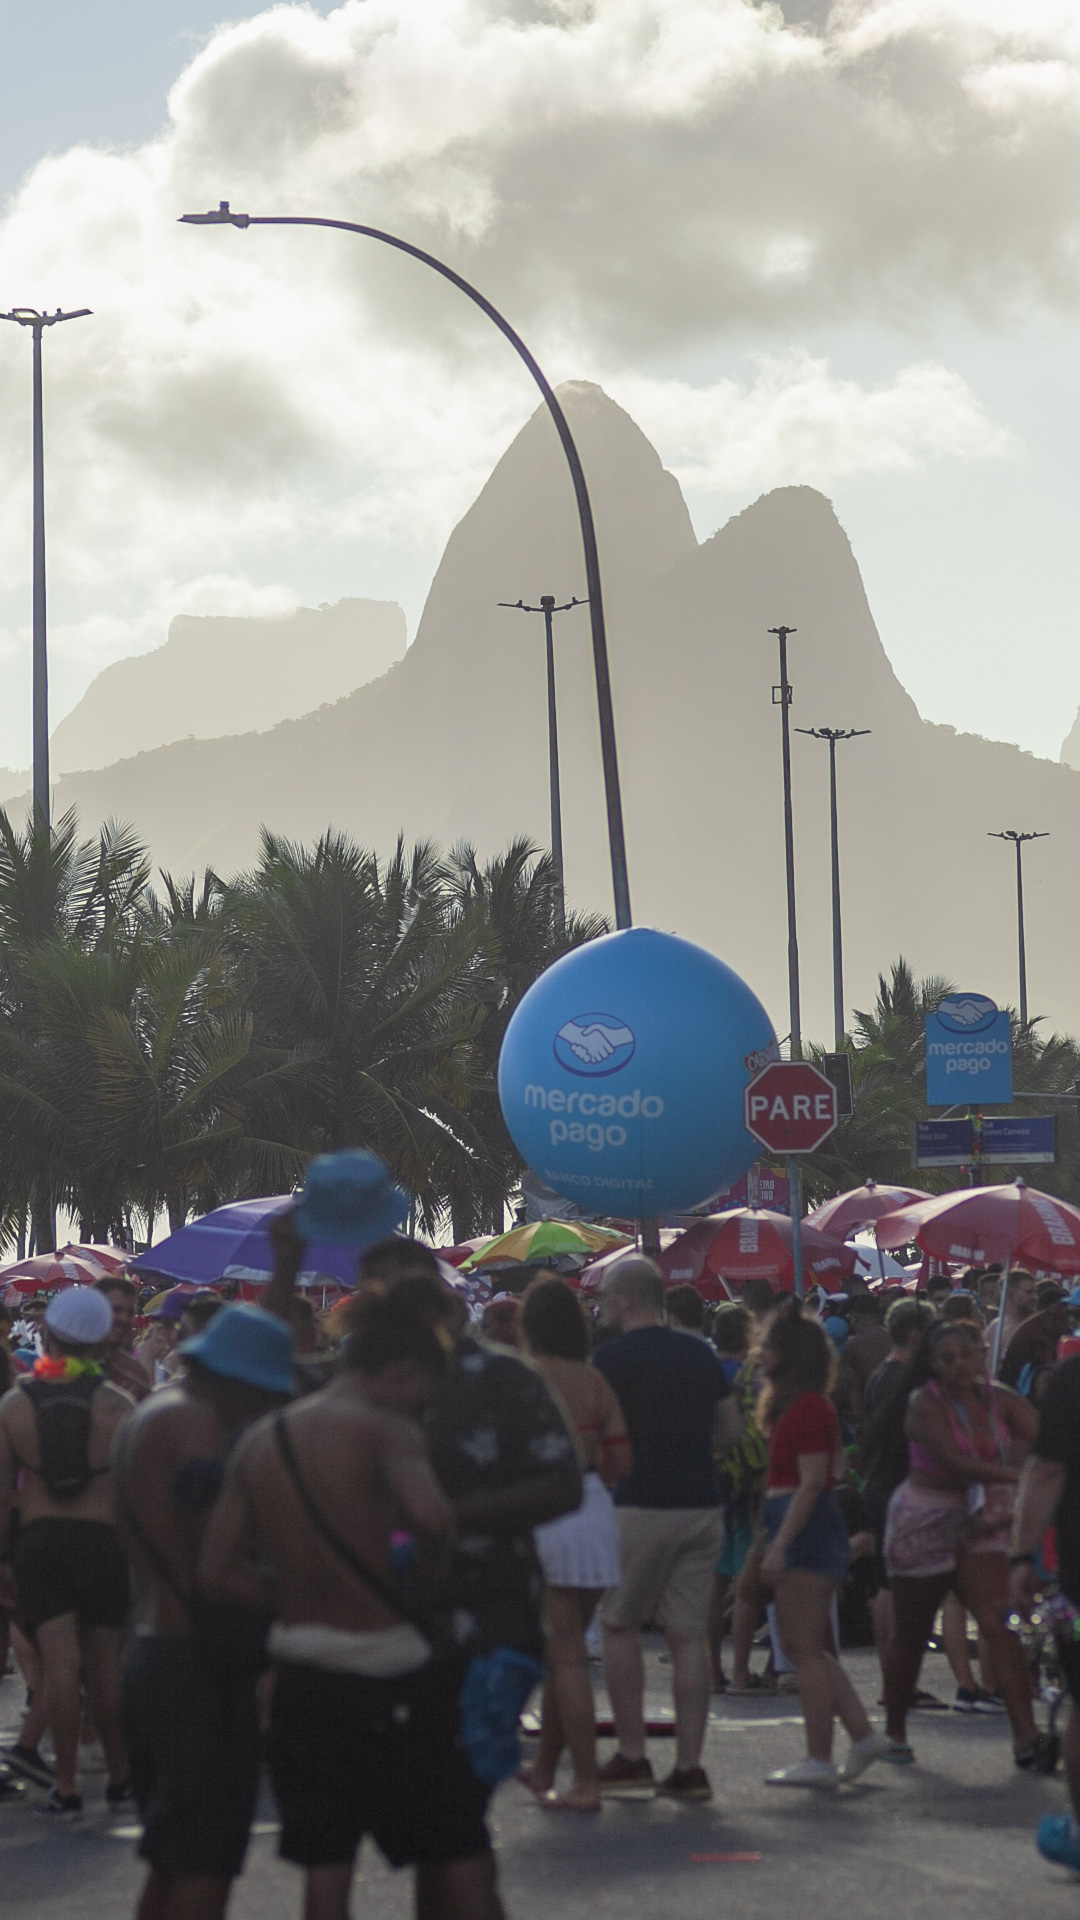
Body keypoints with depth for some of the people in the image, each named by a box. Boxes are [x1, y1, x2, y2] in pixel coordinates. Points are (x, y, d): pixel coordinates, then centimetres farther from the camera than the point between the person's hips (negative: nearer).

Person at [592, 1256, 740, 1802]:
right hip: (702, 1505, 5)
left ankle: (632, 1758, 5)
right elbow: (730, 1430, 15)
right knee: (690, 1635, 4)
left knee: (619, 1626, 9)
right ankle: (689, 1767, 2)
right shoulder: (700, 1354, 11)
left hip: (640, 1506, -5)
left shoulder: (612, 1358, -7)